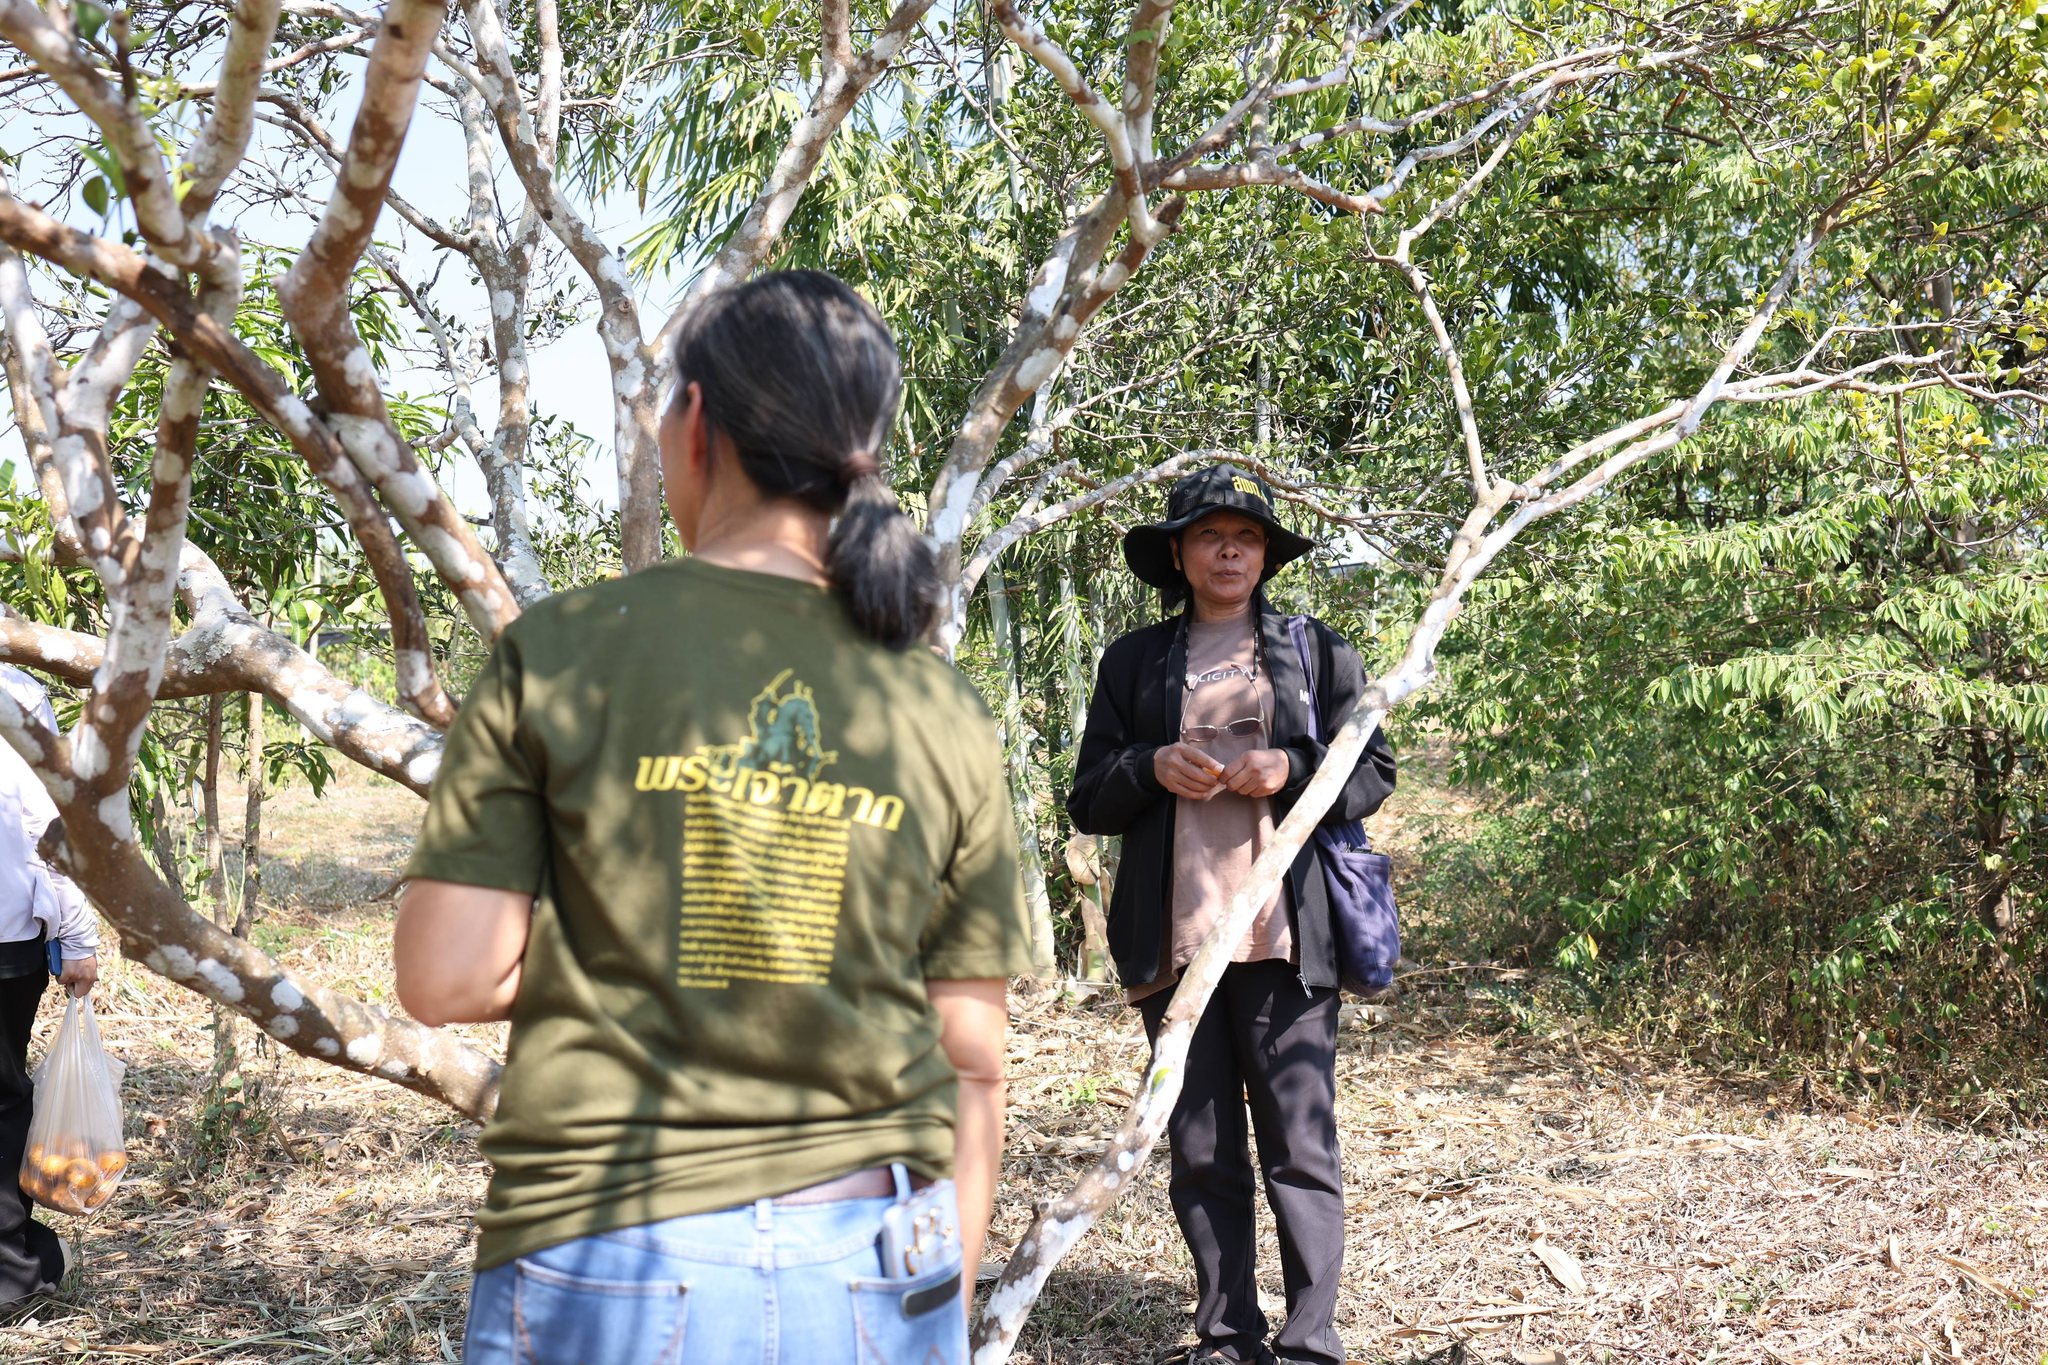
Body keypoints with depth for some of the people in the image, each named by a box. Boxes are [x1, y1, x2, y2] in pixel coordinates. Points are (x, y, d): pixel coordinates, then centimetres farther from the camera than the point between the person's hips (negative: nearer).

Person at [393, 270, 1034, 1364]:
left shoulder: (558, 655, -7)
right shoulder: (946, 716, -1)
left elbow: (444, 978, -9)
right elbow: (972, 1065, 2)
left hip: (613, 1276, -2)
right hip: (878, 1271, 3)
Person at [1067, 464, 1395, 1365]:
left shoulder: (1317, 653, 12)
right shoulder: (1133, 663, 14)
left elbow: (1373, 775, 9)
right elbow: (1088, 801, 12)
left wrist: (1292, 771, -10)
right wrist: (1152, 767, -8)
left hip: (1287, 939, -2)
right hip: (1174, 941, 2)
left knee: (1301, 1147, -3)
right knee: (1199, 1154, 7)